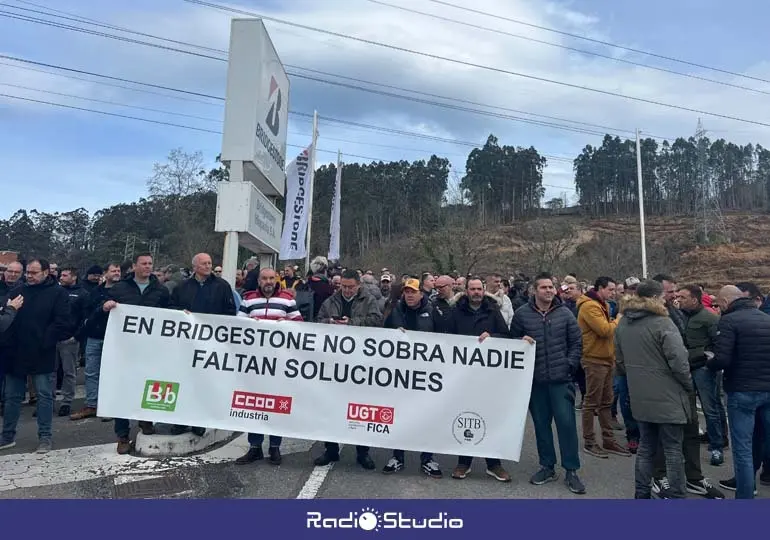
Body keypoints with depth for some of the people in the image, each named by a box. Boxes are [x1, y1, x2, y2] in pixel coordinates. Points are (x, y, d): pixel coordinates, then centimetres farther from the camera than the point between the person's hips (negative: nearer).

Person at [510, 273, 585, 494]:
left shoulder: (565, 313, 1)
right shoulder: (522, 313, 0)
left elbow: (576, 343, 6)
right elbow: (511, 341, 9)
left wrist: (569, 365, -1)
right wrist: (521, 342, -11)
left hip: (561, 379, -1)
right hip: (535, 379, 1)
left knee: (566, 422, -1)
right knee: (541, 423, 11)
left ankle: (571, 471, 13)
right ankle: (547, 466, 26)